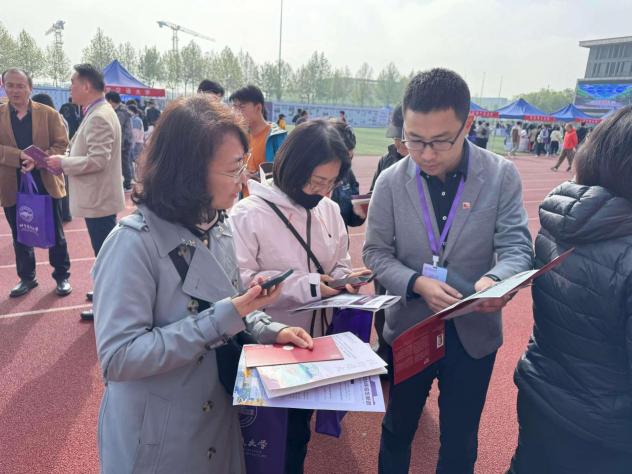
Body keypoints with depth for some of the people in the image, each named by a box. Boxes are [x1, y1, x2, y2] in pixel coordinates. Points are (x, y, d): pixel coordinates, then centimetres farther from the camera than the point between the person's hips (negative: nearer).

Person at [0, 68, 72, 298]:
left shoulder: (49, 113, 0)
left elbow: (61, 144, -5)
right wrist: (20, 156, -22)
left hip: (45, 182, -2)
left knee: (55, 234, 7)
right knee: (20, 236, 13)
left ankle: (62, 276, 21)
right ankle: (26, 277, 28)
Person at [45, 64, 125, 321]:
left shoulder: (99, 117, -19)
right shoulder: (97, 113, 13)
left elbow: (97, 160, -26)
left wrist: (62, 162, -15)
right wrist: (65, 160, 8)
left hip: (99, 197, -10)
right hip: (98, 195, 10)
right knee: (105, 250, 19)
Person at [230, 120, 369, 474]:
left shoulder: (330, 210, 0)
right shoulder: (248, 214, -18)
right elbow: (241, 286, -21)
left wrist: (345, 280, -14)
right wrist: (306, 286, -26)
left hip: (316, 344, 5)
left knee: (298, 431, 25)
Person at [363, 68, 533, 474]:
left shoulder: (501, 175, -10)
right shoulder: (391, 181, -9)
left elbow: (517, 247, -10)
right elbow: (376, 252, -5)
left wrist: (495, 279, -33)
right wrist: (417, 283, -24)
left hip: (475, 331, 0)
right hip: (409, 326, 1)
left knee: (460, 440, 20)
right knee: (398, 427, 23)